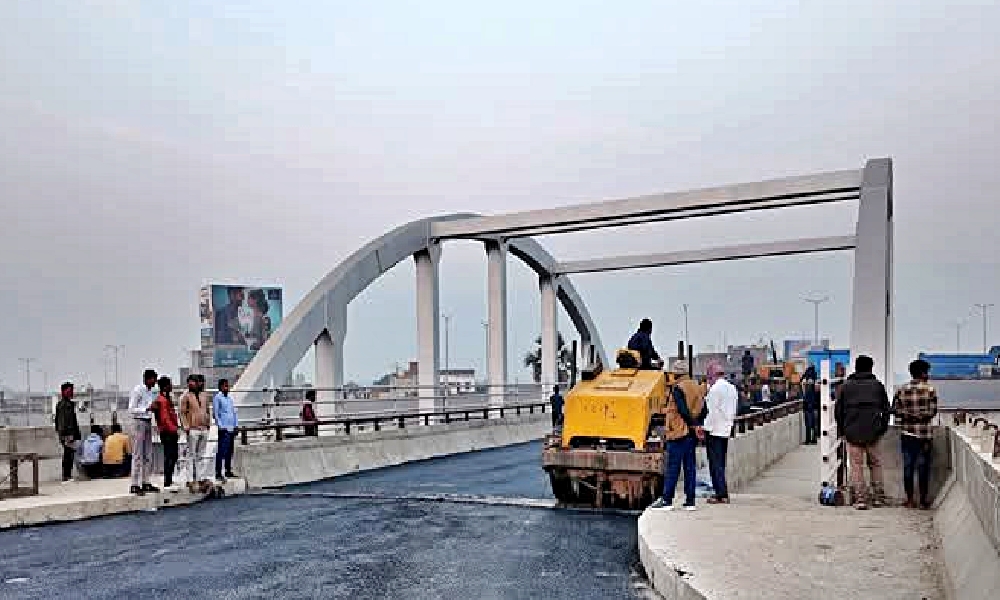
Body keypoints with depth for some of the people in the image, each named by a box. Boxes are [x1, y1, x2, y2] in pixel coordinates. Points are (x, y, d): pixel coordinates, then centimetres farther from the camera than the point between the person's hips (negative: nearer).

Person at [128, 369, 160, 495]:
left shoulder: (150, 391, 14)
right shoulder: (137, 390, -9)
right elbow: (131, 410, -13)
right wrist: (147, 409, -21)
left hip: (148, 422, 8)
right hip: (139, 422, -8)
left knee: (148, 455, 10)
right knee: (138, 455, -8)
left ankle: (146, 483, 16)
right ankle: (134, 485, -6)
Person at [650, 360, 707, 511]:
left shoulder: (678, 388, -11)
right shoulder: (697, 388, 12)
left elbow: (682, 410, -19)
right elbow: (704, 411, 11)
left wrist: (694, 425, -11)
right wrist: (697, 425, 10)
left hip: (678, 432, -7)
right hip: (692, 434, 7)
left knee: (672, 467, -3)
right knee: (690, 467, 9)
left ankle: (667, 500, -2)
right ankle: (690, 501, 10)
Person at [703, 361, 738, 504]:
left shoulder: (715, 389, -14)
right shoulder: (732, 388, 12)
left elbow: (713, 411, -16)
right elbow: (734, 411, 16)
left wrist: (708, 428, -10)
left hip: (714, 430, -8)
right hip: (726, 430, 8)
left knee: (715, 463, -4)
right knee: (721, 463, 14)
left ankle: (721, 494, -5)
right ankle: (722, 492, 16)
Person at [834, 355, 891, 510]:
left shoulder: (846, 386, 3)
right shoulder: (877, 385, 5)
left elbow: (838, 410, 3)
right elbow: (886, 409, 7)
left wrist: (842, 430, 12)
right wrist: (883, 428, 15)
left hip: (853, 433, -1)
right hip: (873, 433, 1)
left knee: (856, 465, 2)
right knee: (875, 463, 15)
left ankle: (860, 498, -1)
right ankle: (878, 496, 17)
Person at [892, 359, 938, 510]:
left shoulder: (901, 390, 1)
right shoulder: (930, 390, -7)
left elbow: (895, 410, -2)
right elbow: (932, 412, -9)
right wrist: (921, 415, 10)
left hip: (907, 433, 3)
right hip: (924, 434, -2)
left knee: (908, 466, 8)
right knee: (923, 467, 5)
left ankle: (910, 500, 12)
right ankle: (924, 500, 11)